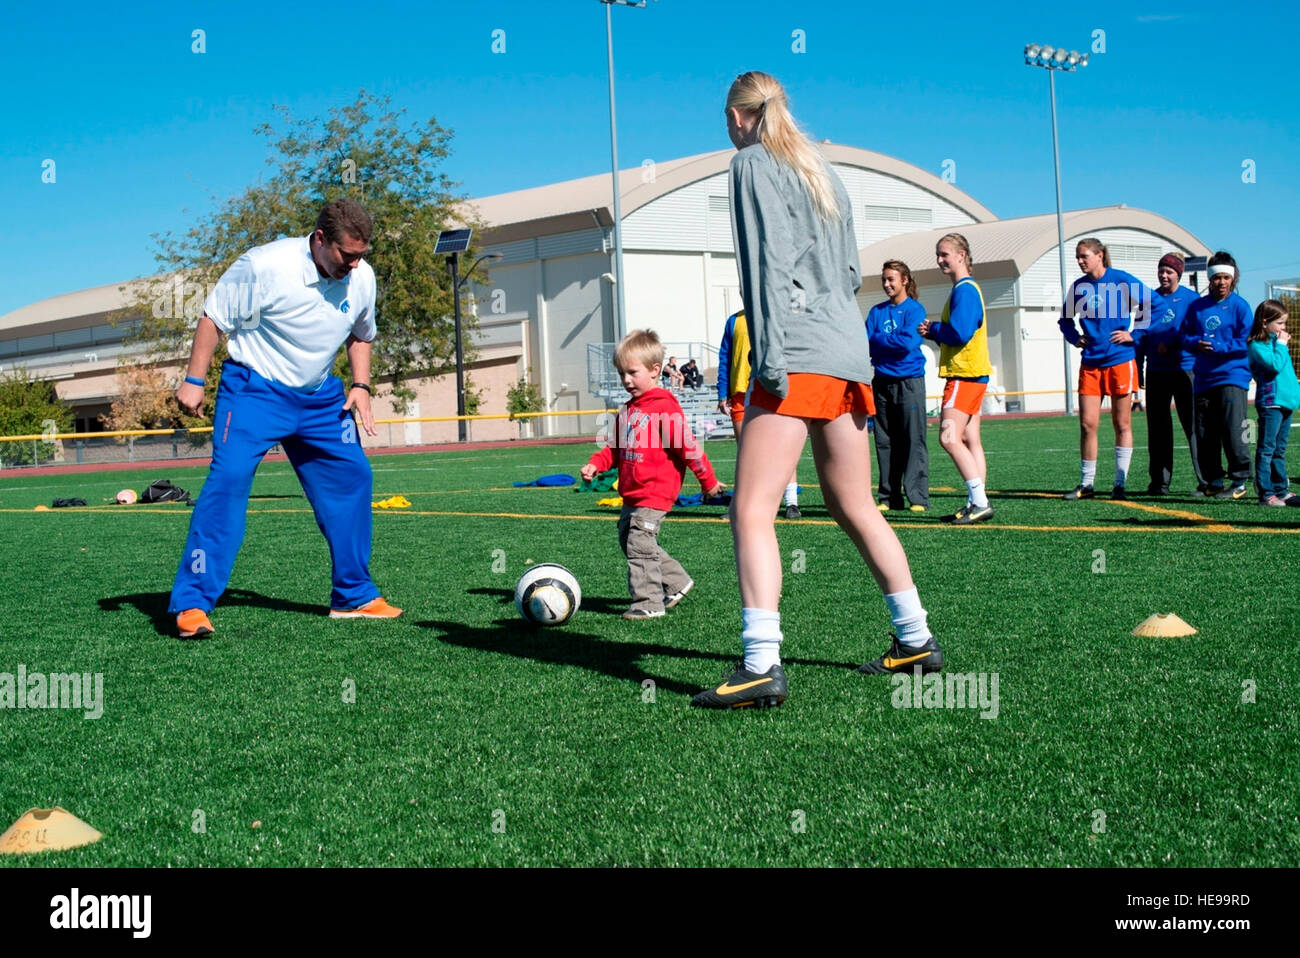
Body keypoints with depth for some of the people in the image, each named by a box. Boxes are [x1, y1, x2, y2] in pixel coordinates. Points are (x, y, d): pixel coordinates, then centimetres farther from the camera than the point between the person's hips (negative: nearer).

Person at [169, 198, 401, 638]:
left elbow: (360, 335, 16)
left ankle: (354, 596, 19)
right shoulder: (265, 265, -21)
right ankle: (191, 604, -15)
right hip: (255, 390, -6)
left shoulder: (362, 278, -3)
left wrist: (361, 386, 3)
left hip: (320, 397, 6)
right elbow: (213, 317, -10)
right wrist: (193, 380, -12)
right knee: (229, 478, -19)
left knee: (352, 477, 4)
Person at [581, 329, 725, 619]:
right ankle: (677, 583, 27)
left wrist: (708, 481, -10)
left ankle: (649, 602, -4)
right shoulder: (628, 410, 14)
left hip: (655, 493, -10)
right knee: (627, 539, 15)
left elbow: (687, 445, -13)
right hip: (632, 494, 10)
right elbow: (617, 448, 21)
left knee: (640, 544, -12)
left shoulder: (665, 407, -14)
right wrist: (596, 464, 4)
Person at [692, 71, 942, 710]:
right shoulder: (821, 170, 24)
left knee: (751, 511, -12)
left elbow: (768, 264, -12)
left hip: (798, 357, -8)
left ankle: (762, 667, -23)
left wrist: (770, 356, -16)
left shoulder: (753, 162, 1)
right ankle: (916, 641, 21)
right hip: (847, 353, 9)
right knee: (855, 509, 17)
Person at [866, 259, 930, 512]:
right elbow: (865, 341, 4)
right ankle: (888, 497, 11)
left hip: (909, 380, -5)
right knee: (884, 441, 5)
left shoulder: (914, 309, -1)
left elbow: (908, 342, -15)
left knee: (913, 440, -7)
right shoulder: (877, 311, 14)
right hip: (882, 382, 5)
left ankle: (918, 497, -6)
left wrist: (877, 340, -5)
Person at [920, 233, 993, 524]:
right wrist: (934, 332, 5)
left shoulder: (964, 290, -13)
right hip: (970, 373, 11)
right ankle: (977, 504, 10)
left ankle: (980, 502, -15)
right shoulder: (965, 288, 19)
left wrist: (933, 329, -6)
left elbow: (960, 333, -22)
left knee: (949, 437, -14)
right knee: (969, 440, 9)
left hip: (965, 374, -11)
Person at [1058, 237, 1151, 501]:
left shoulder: (1121, 280, -5)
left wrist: (1134, 335, -7)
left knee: (1122, 424, 3)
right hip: (1090, 363, 4)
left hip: (1120, 360, -4)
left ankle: (1120, 484, 8)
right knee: (1087, 424, -1)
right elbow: (1065, 319, 23)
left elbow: (1153, 306, -3)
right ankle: (1086, 484, 8)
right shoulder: (1078, 287, 7)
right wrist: (1075, 338, 7)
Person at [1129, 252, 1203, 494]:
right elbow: (1140, 334, 10)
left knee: (1192, 424, -5)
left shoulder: (1190, 299, 1)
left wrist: (1170, 343, -17)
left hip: (1184, 368, -4)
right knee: (1157, 426, 7)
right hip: (1156, 371, 4)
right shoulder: (1150, 300, 11)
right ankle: (1159, 481, 14)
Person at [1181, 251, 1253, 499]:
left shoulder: (1240, 306, 0)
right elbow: (1185, 337, 14)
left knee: (1233, 432, -11)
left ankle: (1240, 481, -3)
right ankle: (1213, 481, 17)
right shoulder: (1197, 306, 12)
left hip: (1232, 377, -5)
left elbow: (1245, 343, -7)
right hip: (1203, 379, 5)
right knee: (1204, 435, 6)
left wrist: (1216, 346, -14)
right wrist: (1197, 343, -7)